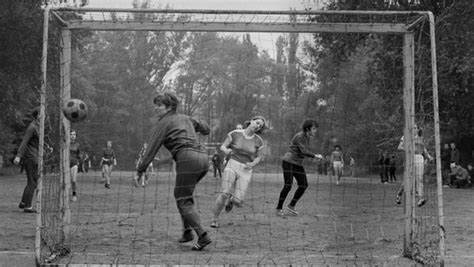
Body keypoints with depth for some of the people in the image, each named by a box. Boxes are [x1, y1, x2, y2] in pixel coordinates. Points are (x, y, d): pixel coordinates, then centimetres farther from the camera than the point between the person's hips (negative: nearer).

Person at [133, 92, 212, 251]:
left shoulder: (164, 123, 4)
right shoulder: (185, 118, 23)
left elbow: (152, 149, -2)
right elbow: (204, 128, 38)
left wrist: (139, 171, -2)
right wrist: (203, 130, 63)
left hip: (188, 159, -8)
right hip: (203, 158, 8)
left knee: (183, 201, -2)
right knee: (183, 194, 23)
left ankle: (202, 236, -16)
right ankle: (187, 231, 16)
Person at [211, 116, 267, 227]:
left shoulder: (258, 141, 1)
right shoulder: (235, 134, -3)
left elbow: (258, 157, 12)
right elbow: (222, 147, 2)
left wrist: (252, 164, -10)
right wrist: (226, 150, -22)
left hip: (246, 171, 1)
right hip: (232, 166, -1)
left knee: (238, 203, -12)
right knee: (225, 193, -25)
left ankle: (231, 199, 27)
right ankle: (215, 219, -5)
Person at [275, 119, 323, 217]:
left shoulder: (307, 137, 10)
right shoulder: (299, 136, -17)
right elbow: (304, 151, -24)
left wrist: (315, 156, 2)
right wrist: (315, 156, -16)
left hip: (298, 164, 9)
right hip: (288, 162, -9)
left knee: (303, 185, -1)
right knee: (288, 186, -13)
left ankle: (291, 206, 11)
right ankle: (279, 209, -2)